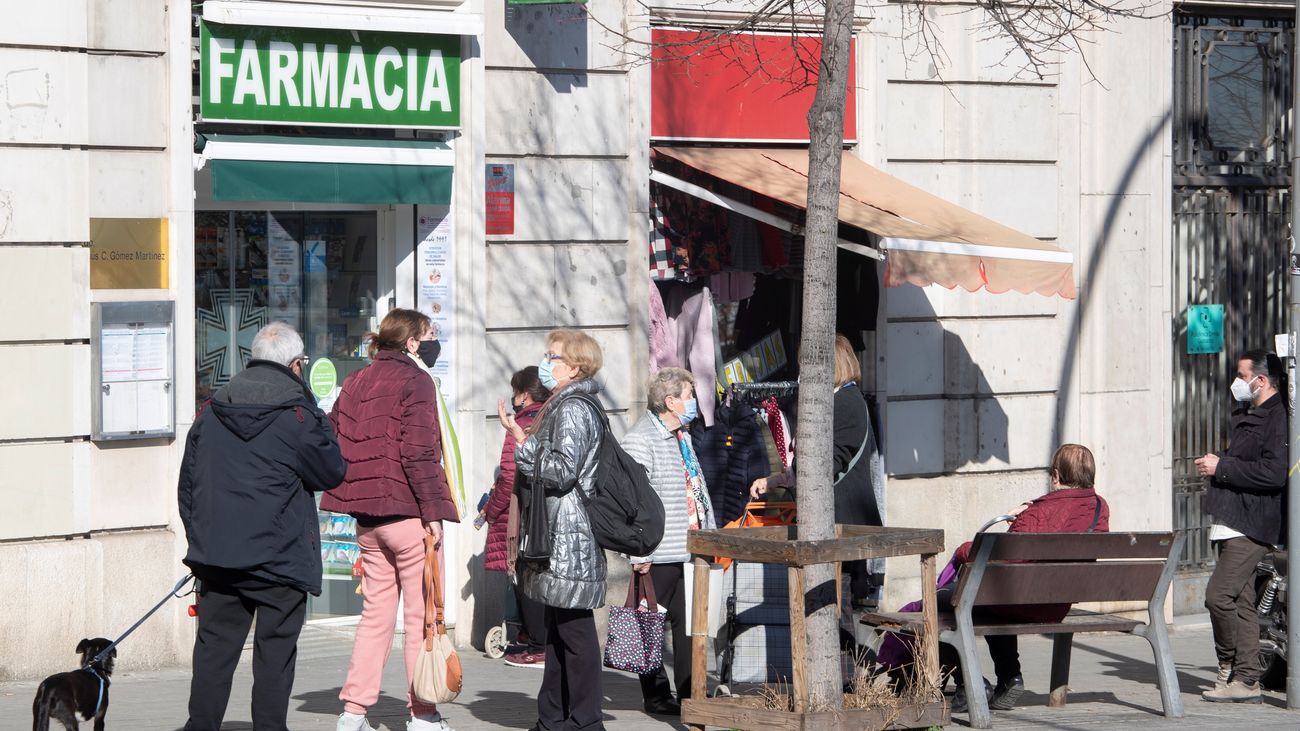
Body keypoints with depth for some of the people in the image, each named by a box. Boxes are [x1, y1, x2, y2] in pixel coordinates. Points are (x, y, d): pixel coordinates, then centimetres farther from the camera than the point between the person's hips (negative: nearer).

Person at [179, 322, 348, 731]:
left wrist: (200, 537, 20)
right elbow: (332, 472, -1)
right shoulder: (297, 416, -9)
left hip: (216, 558, 5)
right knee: (275, 651, 2)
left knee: (214, 648, 9)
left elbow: (187, 485, 13)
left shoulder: (210, 413, 9)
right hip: (279, 557, -5)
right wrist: (322, 427, 12)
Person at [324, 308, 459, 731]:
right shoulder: (414, 381, -9)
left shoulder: (355, 383, 13)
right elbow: (418, 451, -17)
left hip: (367, 517, 7)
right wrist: (432, 511, -15)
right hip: (408, 512, -7)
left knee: (376, 612, 13)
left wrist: (355, 496, 17)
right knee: (422, 615, 0)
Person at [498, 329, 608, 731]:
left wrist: (523, 442, -13)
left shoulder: (572, 409, -12)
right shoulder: (563, 407, 20)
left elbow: (562, 471, -20)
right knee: (558, 630, 13)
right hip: (555, 538, 11)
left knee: (574, 630, -9)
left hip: (569, 538, -11)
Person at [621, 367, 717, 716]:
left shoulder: (682, 437, 18)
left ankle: (690, 692, 15)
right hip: (658, 555, -9)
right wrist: (639, 554, -21)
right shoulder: (641, 439, -13)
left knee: (688, 622, 10)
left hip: (688, 550, 9)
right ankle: (657, 696, 8)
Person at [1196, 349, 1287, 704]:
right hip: (1233, 525, 10)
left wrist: (1222, 468, -17)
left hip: (1252, 526, -10)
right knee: (1241, 602, 8)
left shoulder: (1278, 418, -12)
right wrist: (1217, 465, 13)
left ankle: (1231, 669, -5)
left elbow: (1274, 474, -23)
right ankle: (1246, 679, 9)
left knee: (1219, 596, -15)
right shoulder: (1247, 417, 21)